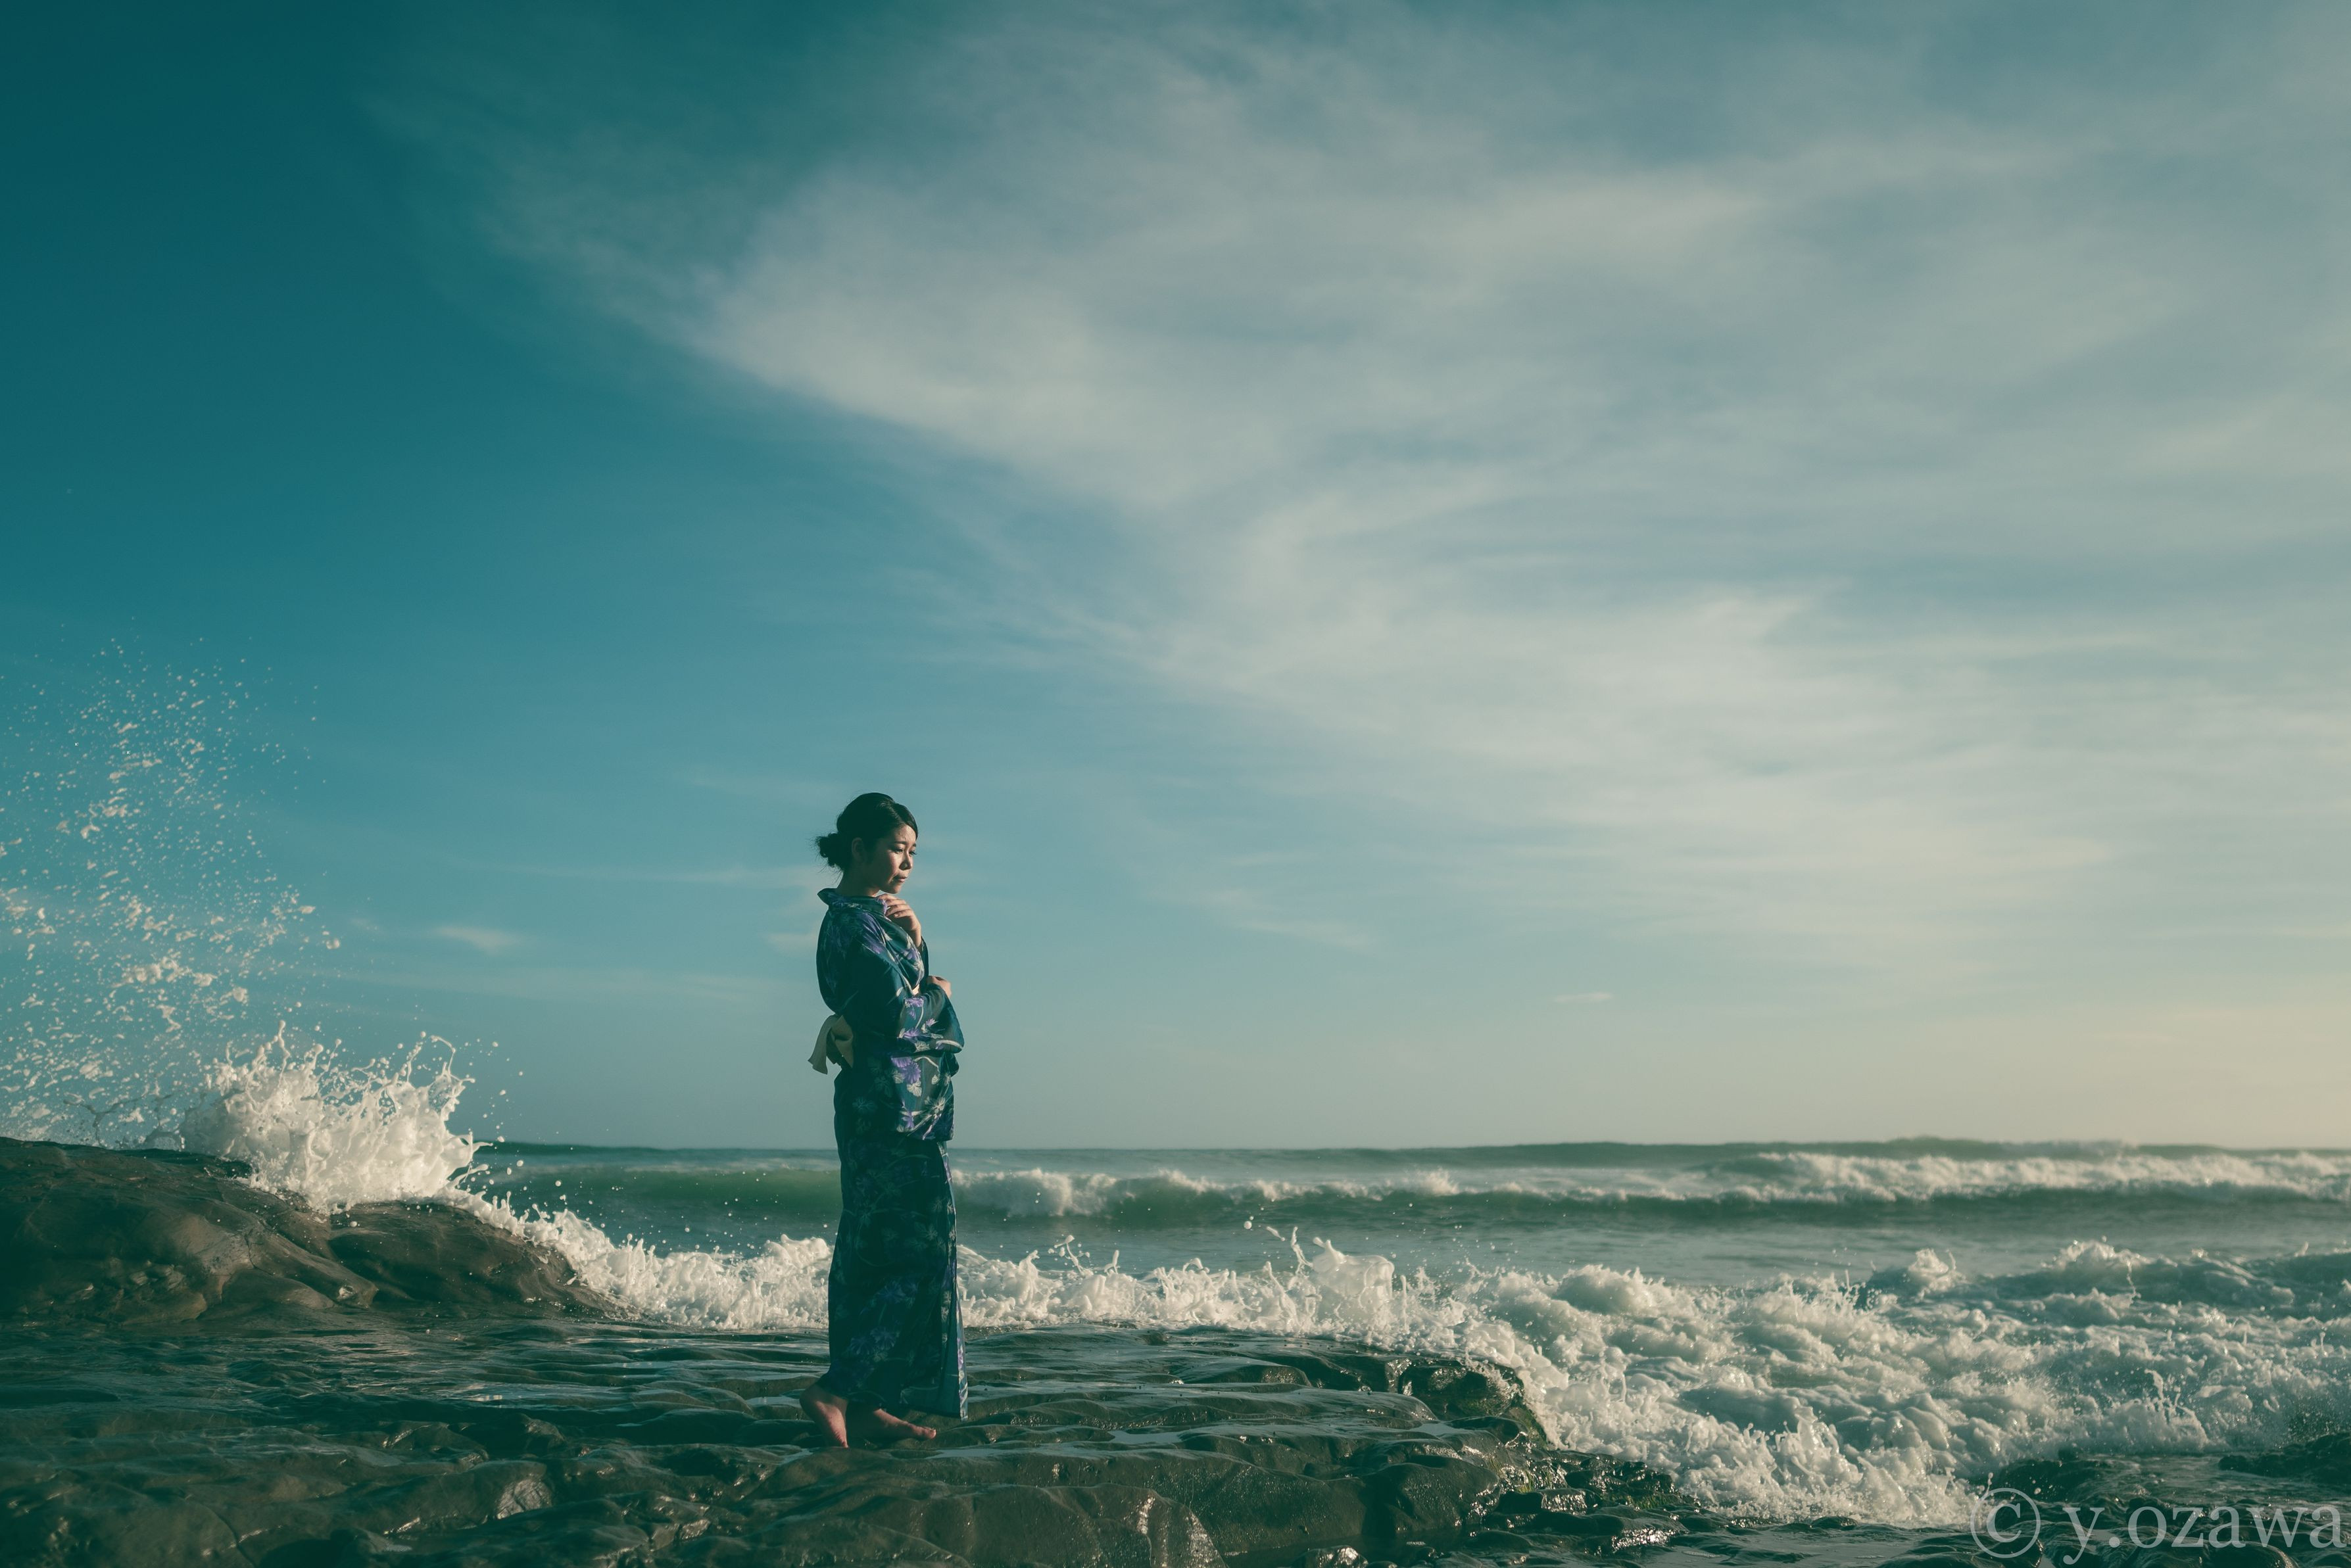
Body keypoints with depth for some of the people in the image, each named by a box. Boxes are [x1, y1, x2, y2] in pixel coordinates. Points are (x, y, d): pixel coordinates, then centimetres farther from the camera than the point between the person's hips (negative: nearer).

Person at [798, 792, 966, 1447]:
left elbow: (907, 992, 15)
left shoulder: (872, 918, 17)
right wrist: (938, 996, -3)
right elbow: (894, 1016, -22)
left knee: (873, 1259, 11)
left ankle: (866, 1404, 16)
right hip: (895, 1106, -10)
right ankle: (836, 1390, -7)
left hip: (878, 1108, 10)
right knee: (922, 1261, -7)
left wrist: (916, 942, -1)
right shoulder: (854, 922, -14)